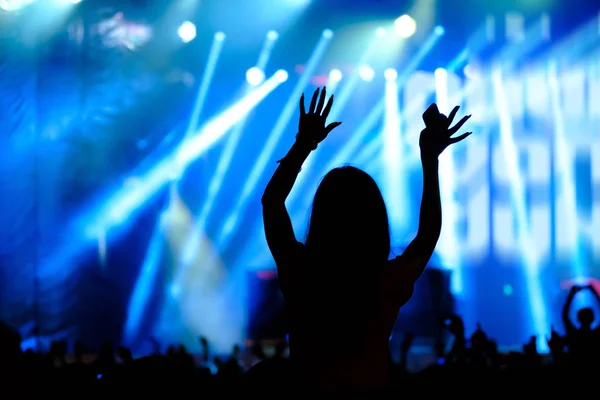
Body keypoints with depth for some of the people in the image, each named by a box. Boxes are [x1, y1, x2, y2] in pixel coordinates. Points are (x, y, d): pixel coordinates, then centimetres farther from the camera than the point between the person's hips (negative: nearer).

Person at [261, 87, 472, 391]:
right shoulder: (388, 285, -18)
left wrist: (303, 144, 7)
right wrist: (430, 160, 6)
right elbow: (428, 232, 3)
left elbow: (271, 200, 3)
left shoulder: (297, 273, -16)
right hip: (368, 390, -1)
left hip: (307, 393, 1)